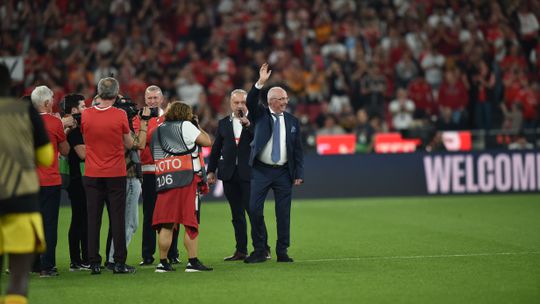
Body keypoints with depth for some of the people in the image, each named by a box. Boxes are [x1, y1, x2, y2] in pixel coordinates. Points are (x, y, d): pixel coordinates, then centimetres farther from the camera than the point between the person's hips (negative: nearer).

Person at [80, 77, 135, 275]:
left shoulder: (85, 115, -4)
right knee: (117, 219, 3)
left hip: (92, 175, 2)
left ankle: (94, 263, 4)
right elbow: (129, 144, 0)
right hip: (116, 174, -2)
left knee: (93, 219, 5)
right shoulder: (120, 116, -10)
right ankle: (119, 263, 3)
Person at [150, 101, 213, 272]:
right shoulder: (185, 126, 1)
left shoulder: (157, 131, 20)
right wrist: (197, 126, 14)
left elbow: (154, 156, 20)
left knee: (166, 224, 6)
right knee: (191, 223, -2)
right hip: (186, 180, -5)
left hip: (163, 181, 5)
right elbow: (207, 142, 0)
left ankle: (163, 263, 5)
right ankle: (193, 262, -5)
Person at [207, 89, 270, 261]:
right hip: (230, 174, 4)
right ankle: (241, 250, 12)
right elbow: (216, 149, 15)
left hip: (249, 173, -4)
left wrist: (248, 124, -18)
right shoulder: (223, 123, 13)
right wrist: (211, 170, 11)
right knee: (237, 215, 8)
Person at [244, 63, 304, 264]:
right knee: (254, 209, -5)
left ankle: (282, 252, 9)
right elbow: (250, 102, -17)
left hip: (284, 172, 1)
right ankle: (259, 251, 4)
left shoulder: (292, 122, 7)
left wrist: (299, 174, 1)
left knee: (283, 213, 2)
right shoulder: (261, 115, 4)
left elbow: (298, 150, 8)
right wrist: (260, 83, -30)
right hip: (261, 171, -1)